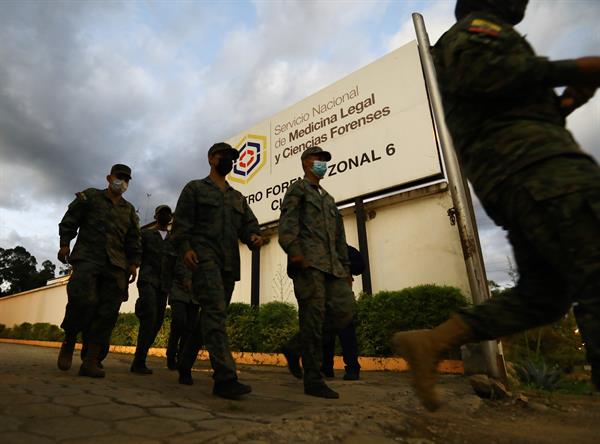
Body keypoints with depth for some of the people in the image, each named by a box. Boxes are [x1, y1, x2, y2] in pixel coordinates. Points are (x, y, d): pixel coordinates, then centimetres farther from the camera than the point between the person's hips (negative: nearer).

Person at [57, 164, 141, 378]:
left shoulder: (129, 210, 19)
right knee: (84, 300, -19)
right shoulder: (90, 196, 13)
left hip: (115, 264, 3)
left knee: (108, 311, -7)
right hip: (87, 257, -3)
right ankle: (68, 343, 9)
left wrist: (133, 263, 5)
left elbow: (134, 239, 16)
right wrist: (64, 243, -3)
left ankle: (90, 361, -3)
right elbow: (69, 220, 9)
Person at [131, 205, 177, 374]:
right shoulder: (145, 234, 13)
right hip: (147, 280, -3)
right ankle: (139, 361, -16)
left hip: (164, 285, 3)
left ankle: (139, 361, 14)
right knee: (150, 315, -20)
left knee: (157, 322, 0)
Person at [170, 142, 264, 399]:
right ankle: (225, 377, -22)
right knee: (215, 312, -19)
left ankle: (185, 365, 29)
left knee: (211, 316, 11)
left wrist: (254, 237, -7)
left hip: (229, 262, 6)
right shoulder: (195, 189, 11)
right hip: (204, 257, -6)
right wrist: (185, 247, -14)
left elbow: (248, 224, 16)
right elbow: (181, 222, 2)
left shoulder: (238, 198, 24)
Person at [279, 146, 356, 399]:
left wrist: (345, 268, 19)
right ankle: (313, 380, 1)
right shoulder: (297, 189, 10)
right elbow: (287, 222, -7)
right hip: (308, 261, -7)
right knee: (313, 317, -9)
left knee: (344, 310, -6)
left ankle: (296, 347, 10)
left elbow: (339, 236, 27)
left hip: (331, 264, 7)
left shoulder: (328, 199, 32)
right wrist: (294, 251, -23)